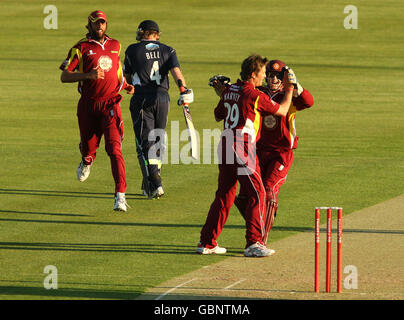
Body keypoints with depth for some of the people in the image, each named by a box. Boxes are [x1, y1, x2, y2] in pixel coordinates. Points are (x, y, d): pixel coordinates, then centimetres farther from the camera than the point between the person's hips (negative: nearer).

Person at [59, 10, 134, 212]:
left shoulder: (115, 46, 12)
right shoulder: (81, 48, -1)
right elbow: (64, 76, -8)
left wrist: (125, 85, 11)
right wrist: (87, 75, -23)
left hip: (110, 104, 1)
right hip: (88, 105, -1)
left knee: (114, 148, -15)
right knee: (88, 147, 12)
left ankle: (120, 195, -22)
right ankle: (87, 162, 52)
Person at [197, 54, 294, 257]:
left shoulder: (229, 91, 12)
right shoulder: (255, 96, -9)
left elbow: (218, 115, 27)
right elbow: (282, 111, 2)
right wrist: (289, 90, 17)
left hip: (225, 146, 8)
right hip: (243, 148, -8)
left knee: (224, 195, 14)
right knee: (257, 194, -5)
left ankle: (207, 242, 17)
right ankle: (254, 243, -11)